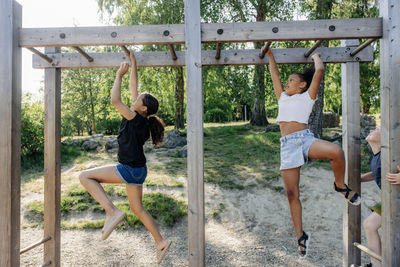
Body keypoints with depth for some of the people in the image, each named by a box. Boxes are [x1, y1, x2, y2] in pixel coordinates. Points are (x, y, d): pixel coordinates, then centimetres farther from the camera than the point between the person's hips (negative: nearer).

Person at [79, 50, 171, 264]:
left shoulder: (136, 119, -18)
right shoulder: (142, 118, 5)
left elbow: (115, 100, -25)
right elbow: (133, 88, 12)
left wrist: (119, 75, -14)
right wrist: (133, 66, 16)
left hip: (129, 171, -9)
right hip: (137, 170, 9)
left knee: (85, 176, -3)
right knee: (137, 209, 18)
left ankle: (112, 212, -8)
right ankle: (161, 242, 24)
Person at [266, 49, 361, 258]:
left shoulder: (307, 97, 13)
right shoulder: (283, 98, 25)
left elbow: (319, 71, 6)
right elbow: (274, 75, 28)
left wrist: (316, 57, 23)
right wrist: (270, 56, 33)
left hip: (305, 139, -3)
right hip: (287, 145, 3)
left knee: (336, 152, -34)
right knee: (292, 195, -1)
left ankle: (340, 186, -4)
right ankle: (301, 236, 11)